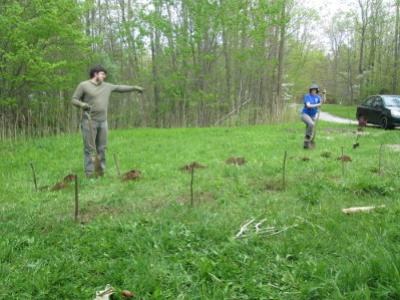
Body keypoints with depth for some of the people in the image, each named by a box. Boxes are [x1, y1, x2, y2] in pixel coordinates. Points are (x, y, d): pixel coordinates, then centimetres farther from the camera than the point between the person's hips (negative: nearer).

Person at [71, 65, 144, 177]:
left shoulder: (106, 86, 13)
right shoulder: (83, 85, -1)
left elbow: (120, 88, 22)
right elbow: (74, 99, -1)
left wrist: (135, 87, 22)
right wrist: (82, 104, -20)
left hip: (103, 122, 5)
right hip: (89, 121, -5)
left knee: (102, 148, 7)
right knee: (89, 148, -4)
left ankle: (101, 170, 14)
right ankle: (89, 172, 0)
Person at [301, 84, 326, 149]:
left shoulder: (317, 97, 4)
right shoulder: (307, 96, -10)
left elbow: (322, 101, -15)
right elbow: (308, 105, -23)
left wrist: (324, 94, -31)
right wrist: (317, 105, -29)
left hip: (312, 116, 6)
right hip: (305, 114, -6)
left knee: (309, 133, 9)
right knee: (312, 124, -34)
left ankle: (306, 144, 21)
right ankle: (307, 137, -18)